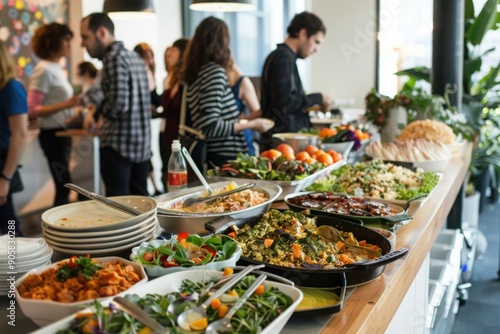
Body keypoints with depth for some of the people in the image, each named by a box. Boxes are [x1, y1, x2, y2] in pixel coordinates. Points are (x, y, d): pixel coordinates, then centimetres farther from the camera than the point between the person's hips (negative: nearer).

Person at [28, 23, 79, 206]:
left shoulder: (57, 68, 10)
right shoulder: (44, 70, -15)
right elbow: (32, 110, -20)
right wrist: (66, 104, -26)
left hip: (62, 133, 9)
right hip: (53, 134, -9)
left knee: (63, 185, 12)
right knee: (64, 186, -6)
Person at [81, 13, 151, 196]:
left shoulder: (113, 58, -13)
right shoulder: (134, 56, 14)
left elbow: (118, 104, -22)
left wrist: (96, 112, -4)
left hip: (119, 143, -9)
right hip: (142, 142, 9)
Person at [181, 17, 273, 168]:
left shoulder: (195, 71, 9)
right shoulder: (215, 71, -14)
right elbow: (210, 127, -21)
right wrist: (252, 124, -12)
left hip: (206, 156, 8)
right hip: (224, 157, -8)